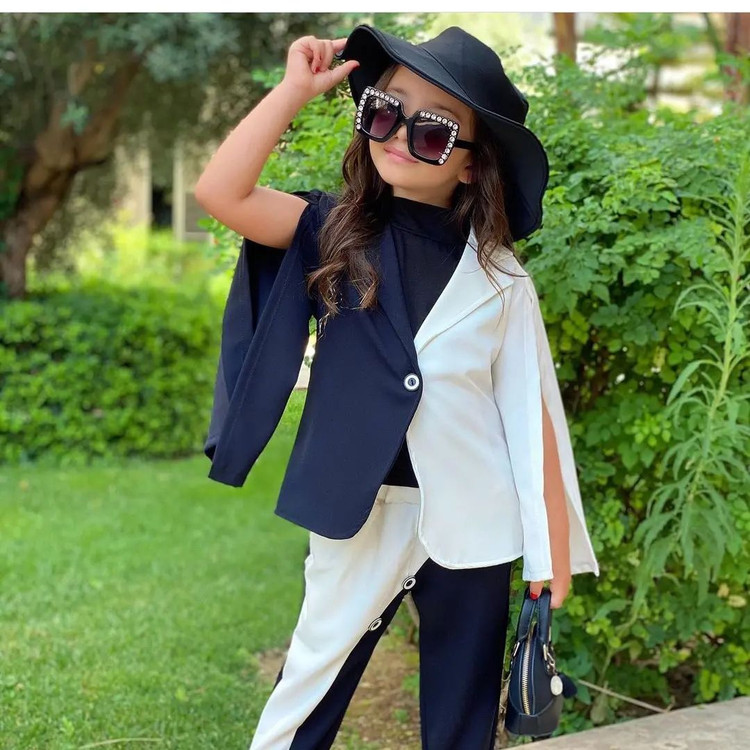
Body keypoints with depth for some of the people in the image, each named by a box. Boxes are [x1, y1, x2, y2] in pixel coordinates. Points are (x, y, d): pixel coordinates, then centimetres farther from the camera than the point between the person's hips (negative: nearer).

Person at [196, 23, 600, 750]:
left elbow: (529, 414, -4)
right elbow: (220, 192, -16)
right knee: (314, 674, 15)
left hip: (468, 524, 0)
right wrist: (294, 89, -16)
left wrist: (554, 545, -3)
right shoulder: (337, 232, -3)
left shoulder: (500, 278, -6)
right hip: (358, 511, 1)